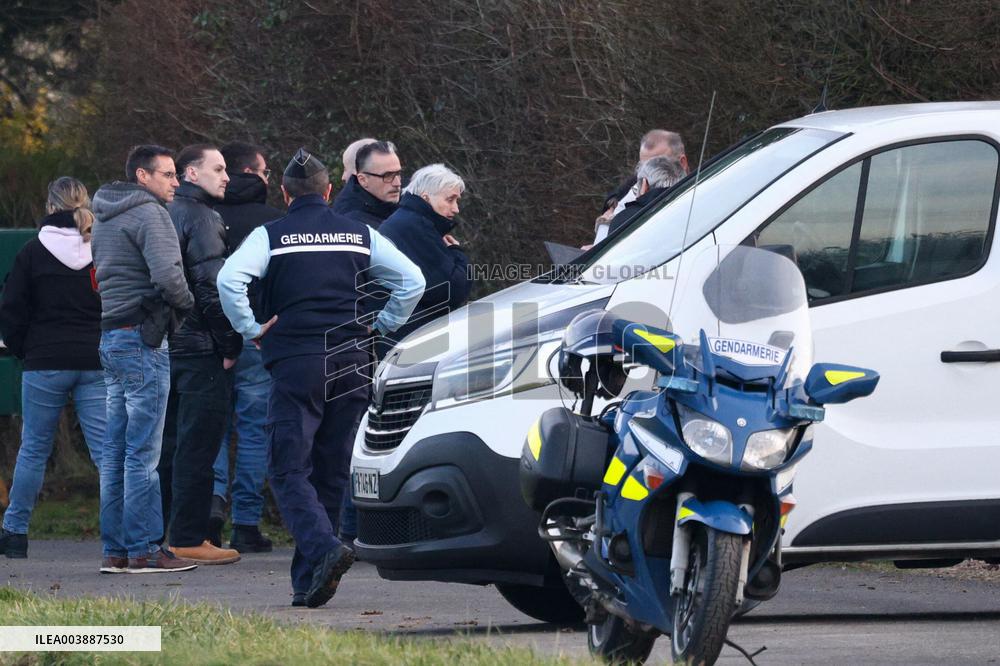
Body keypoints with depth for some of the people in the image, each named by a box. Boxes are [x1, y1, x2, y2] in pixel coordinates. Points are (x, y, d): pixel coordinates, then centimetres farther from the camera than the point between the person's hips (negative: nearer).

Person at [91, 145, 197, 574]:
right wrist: (187, 305, -4)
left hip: (110, 337, 9)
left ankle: (115, 549, 11)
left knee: (115, 450, 10)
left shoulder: (104, 217, 19)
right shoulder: (148, 214, -11)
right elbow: (168, 275, -23)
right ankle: (143, 550, -8)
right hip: (142, 338, -9)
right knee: (143, 451, -8)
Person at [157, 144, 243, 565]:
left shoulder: (168, 216, 17)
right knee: (198, 446, -6)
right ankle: (188, 538, -7)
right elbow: (211, 287, -18)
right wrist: (229, 345, -14)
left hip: (167, 347, 9)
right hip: (201, 349, -9)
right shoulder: (200, 218, -11)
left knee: (170, 443, 14)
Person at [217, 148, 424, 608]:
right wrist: (382, 327, 16)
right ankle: (308, 582, 10)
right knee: (331, 472, 10)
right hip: (351, 363, 4)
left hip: (295, 363, -4)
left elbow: (228, 280, -14)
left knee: (289, 470, -3)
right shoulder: (360, 235, 10)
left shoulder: (271, 235, 0)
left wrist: (250, 329, -2)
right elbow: (412, 281, 8)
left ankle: (323, 549, -27)